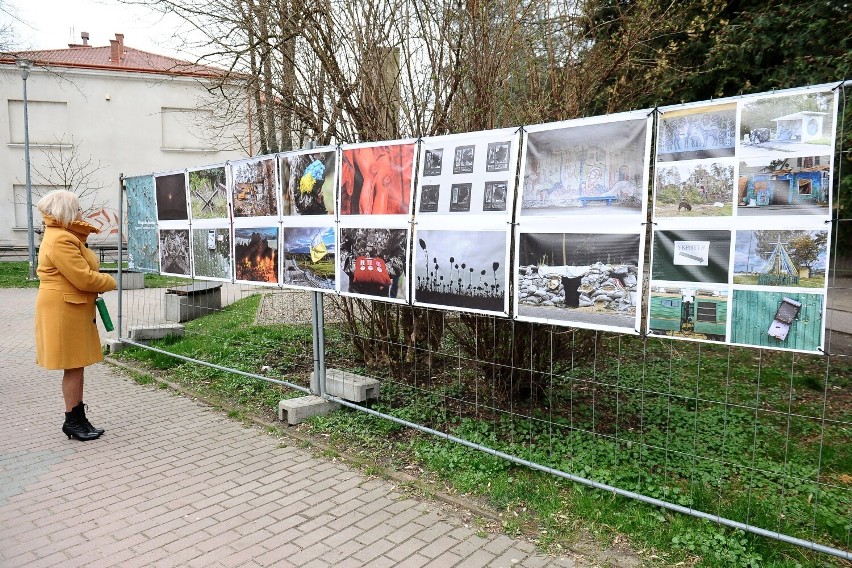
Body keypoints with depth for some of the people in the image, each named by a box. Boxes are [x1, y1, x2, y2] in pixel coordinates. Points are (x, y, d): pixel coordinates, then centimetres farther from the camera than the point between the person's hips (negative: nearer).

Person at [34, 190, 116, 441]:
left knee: (76, 366, 13)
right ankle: (73, 421, 9)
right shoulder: (61, 240, -19)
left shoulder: (63, 235, 16)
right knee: (73, 367, -2)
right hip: (65, 311, -11)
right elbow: (84, 278, -23)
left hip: (73, 310, 11)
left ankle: (78, 419, 21)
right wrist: (109, 282, -6)